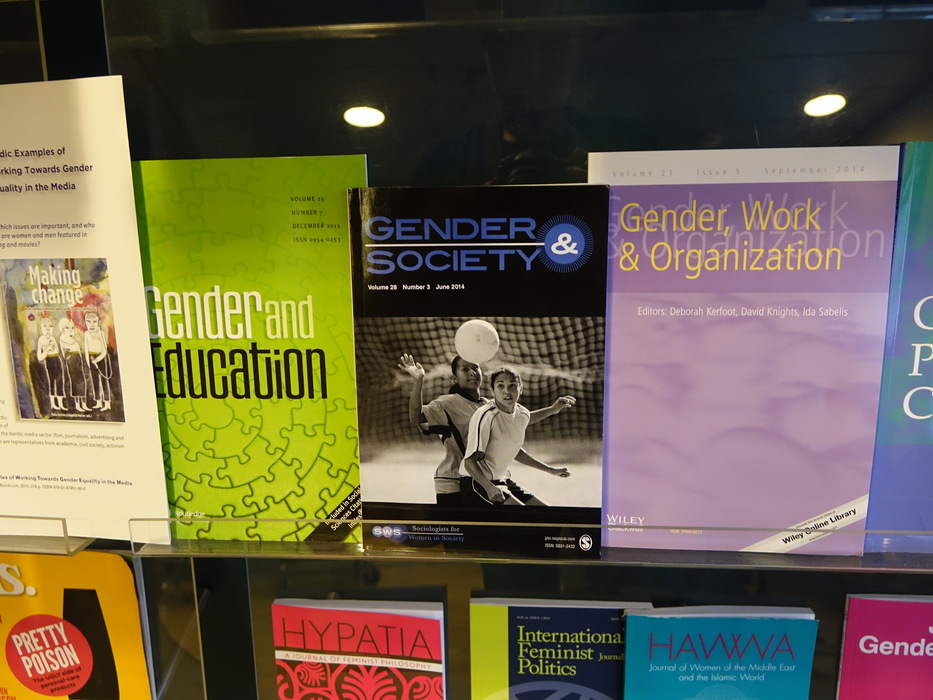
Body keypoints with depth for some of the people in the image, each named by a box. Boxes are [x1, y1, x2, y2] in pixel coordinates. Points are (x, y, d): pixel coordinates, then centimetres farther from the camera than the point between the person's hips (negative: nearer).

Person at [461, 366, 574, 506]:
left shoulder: (523, 414, 0)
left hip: (503, 480, 8)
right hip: (477, 483, -8)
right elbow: (470, 462, -22)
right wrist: (489, 488, -36)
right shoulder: (486, 416, -23)